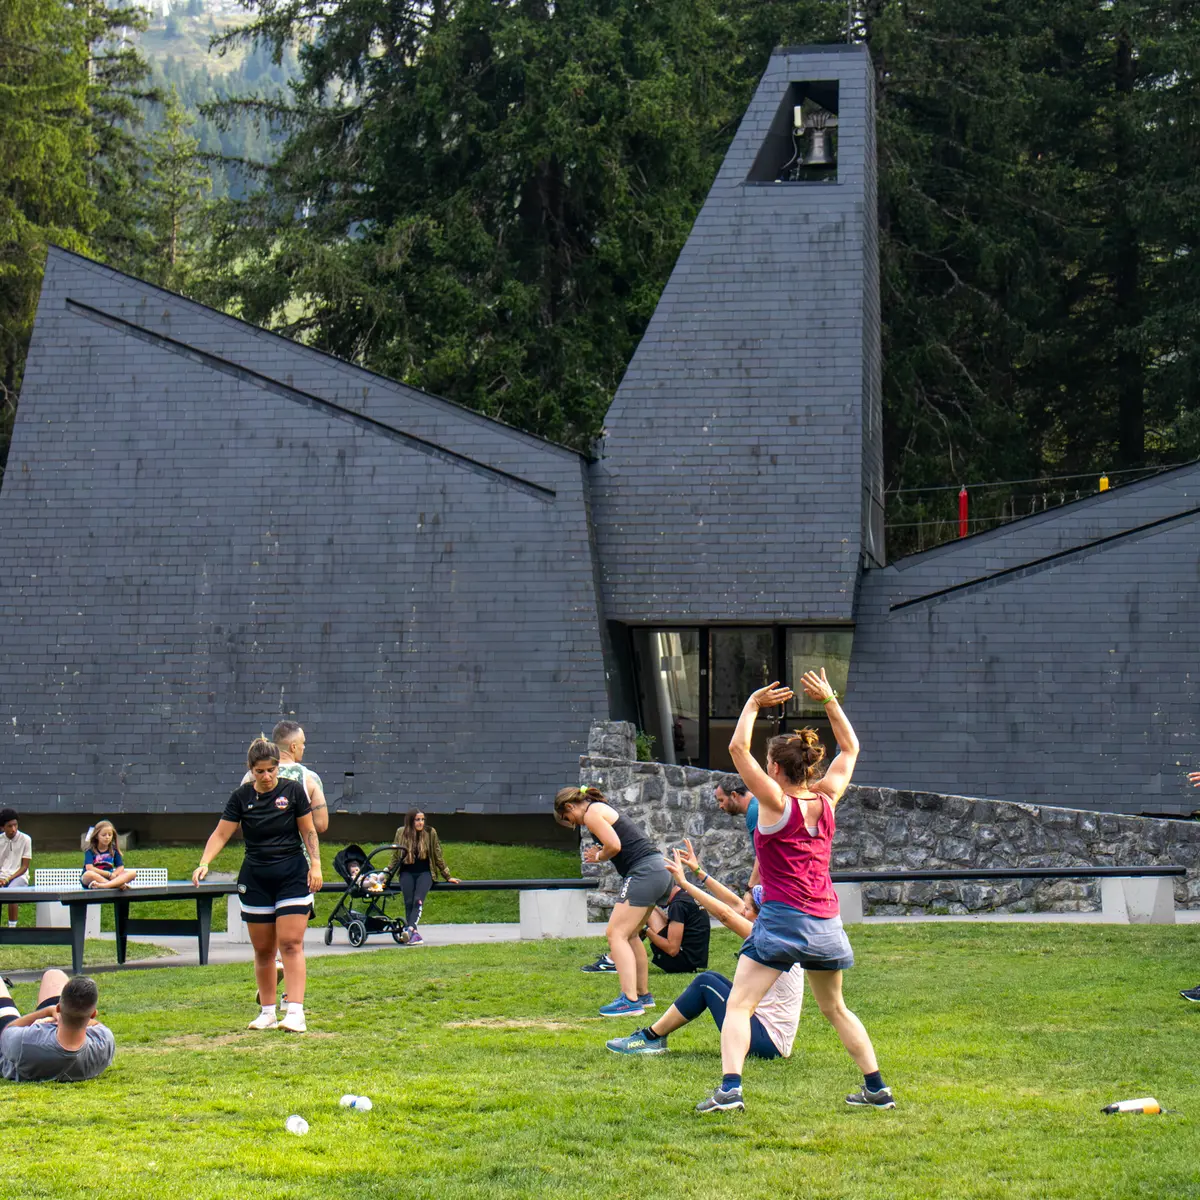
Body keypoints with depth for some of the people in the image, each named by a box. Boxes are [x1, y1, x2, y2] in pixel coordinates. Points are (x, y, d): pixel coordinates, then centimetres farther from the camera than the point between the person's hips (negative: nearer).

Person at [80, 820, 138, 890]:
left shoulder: (114, 850, 9)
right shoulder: (90, 851, -4)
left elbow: (120, 867, 3)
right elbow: (89, 868, -18)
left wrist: (113, 875, -19)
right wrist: (109, 874, -16)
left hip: (109, 879, 4)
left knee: (132, 873, -17)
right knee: (89, 874, -40)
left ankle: (104, 885, -42)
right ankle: (119, 885, -39)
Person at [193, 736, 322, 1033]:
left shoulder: (293, 791, -3)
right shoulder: (242, 797, 0)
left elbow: (309, 831, 3)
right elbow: (220, 834, -3)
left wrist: (315, 864, -8)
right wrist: (204, 863, -17)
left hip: (293, 875, -2)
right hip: (255, 880, 2)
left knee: (291, 943, -12)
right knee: (262, 949, 6)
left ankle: (295, 1013, -18)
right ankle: (267, 1012, 17)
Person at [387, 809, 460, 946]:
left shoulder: (430, 833, 0)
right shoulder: (401, 833, 2)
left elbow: (438, 857, 9)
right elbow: (395, 857, 12)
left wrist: (447, 876, 12)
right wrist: (387, 875, 8)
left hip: (424, 873, -1)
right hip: (407, 873, 1)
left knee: (418, 900, -27)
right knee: (409, 902, -21)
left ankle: (409, 929, -43)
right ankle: (415, 934, -26)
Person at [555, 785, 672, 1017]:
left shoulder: (591, 813, -5)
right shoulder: (603, 809, 25)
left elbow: (614, 845, -16)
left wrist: (599, 856, 2)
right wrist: (601, 855, 11)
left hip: (643, 872, -10)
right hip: (658, 870, 10)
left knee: (616, 934, -10)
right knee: (629, 935, 21)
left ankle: (630, 1000, -18)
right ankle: (643, 994, 29)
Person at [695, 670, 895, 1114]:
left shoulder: (777, 803, -8)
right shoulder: (826, 801, 6)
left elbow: (739, 749, -10)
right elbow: (850, 748, 21)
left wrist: (754, 705, -1)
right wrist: (830, 701, 19)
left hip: (782, 917, -6)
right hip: (826, 923, 6)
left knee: (738, 1005, -8)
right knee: (835, 1010, 22)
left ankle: (730, 1088, -26)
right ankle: (877, 1089, 21)